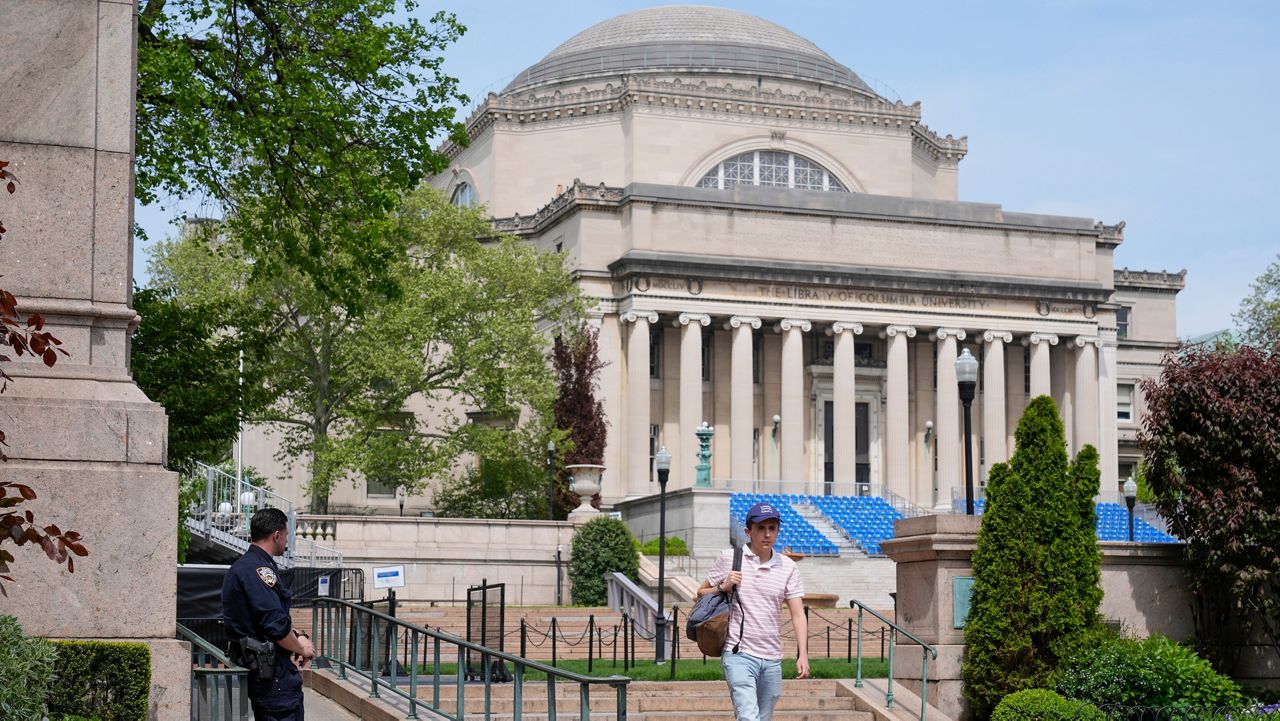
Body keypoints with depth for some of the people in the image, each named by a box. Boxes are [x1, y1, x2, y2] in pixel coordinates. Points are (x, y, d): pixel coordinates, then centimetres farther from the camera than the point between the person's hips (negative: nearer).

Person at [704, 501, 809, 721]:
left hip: (772, 659, 4)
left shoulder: (788, 567, 6)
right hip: (738, 654, -4)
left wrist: (802, 655, -8)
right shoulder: (729, 558, 2)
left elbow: (798, 614, 3)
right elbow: (701, 594, 12)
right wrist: (723, 587, -8)